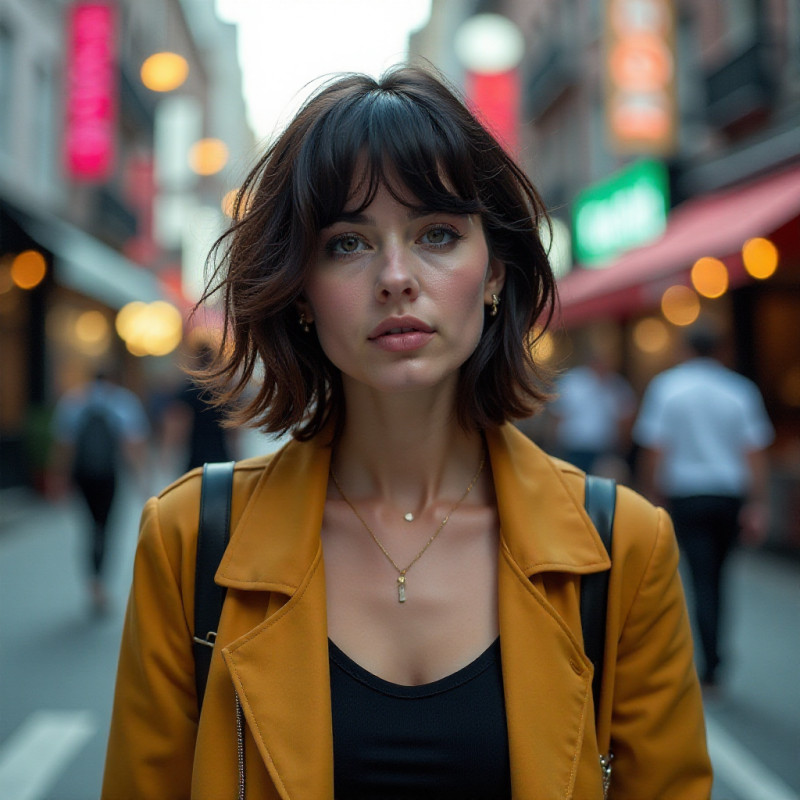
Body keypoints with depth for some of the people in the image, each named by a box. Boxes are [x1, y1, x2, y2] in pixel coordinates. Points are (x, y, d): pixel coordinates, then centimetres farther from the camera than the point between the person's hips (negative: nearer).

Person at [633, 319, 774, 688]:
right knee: (716, 574, 17)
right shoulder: (741, 390, 3)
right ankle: (712, 653, 24)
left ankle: (712, 661, -10)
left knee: (702, 578, -1)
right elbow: (755, 453, -3)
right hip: (731, 494, 3)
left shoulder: (666, 386, -2)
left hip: (688, 495, -2)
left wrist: (654, 496, 1)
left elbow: (654, 449, -6)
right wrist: (757, 506, -1)